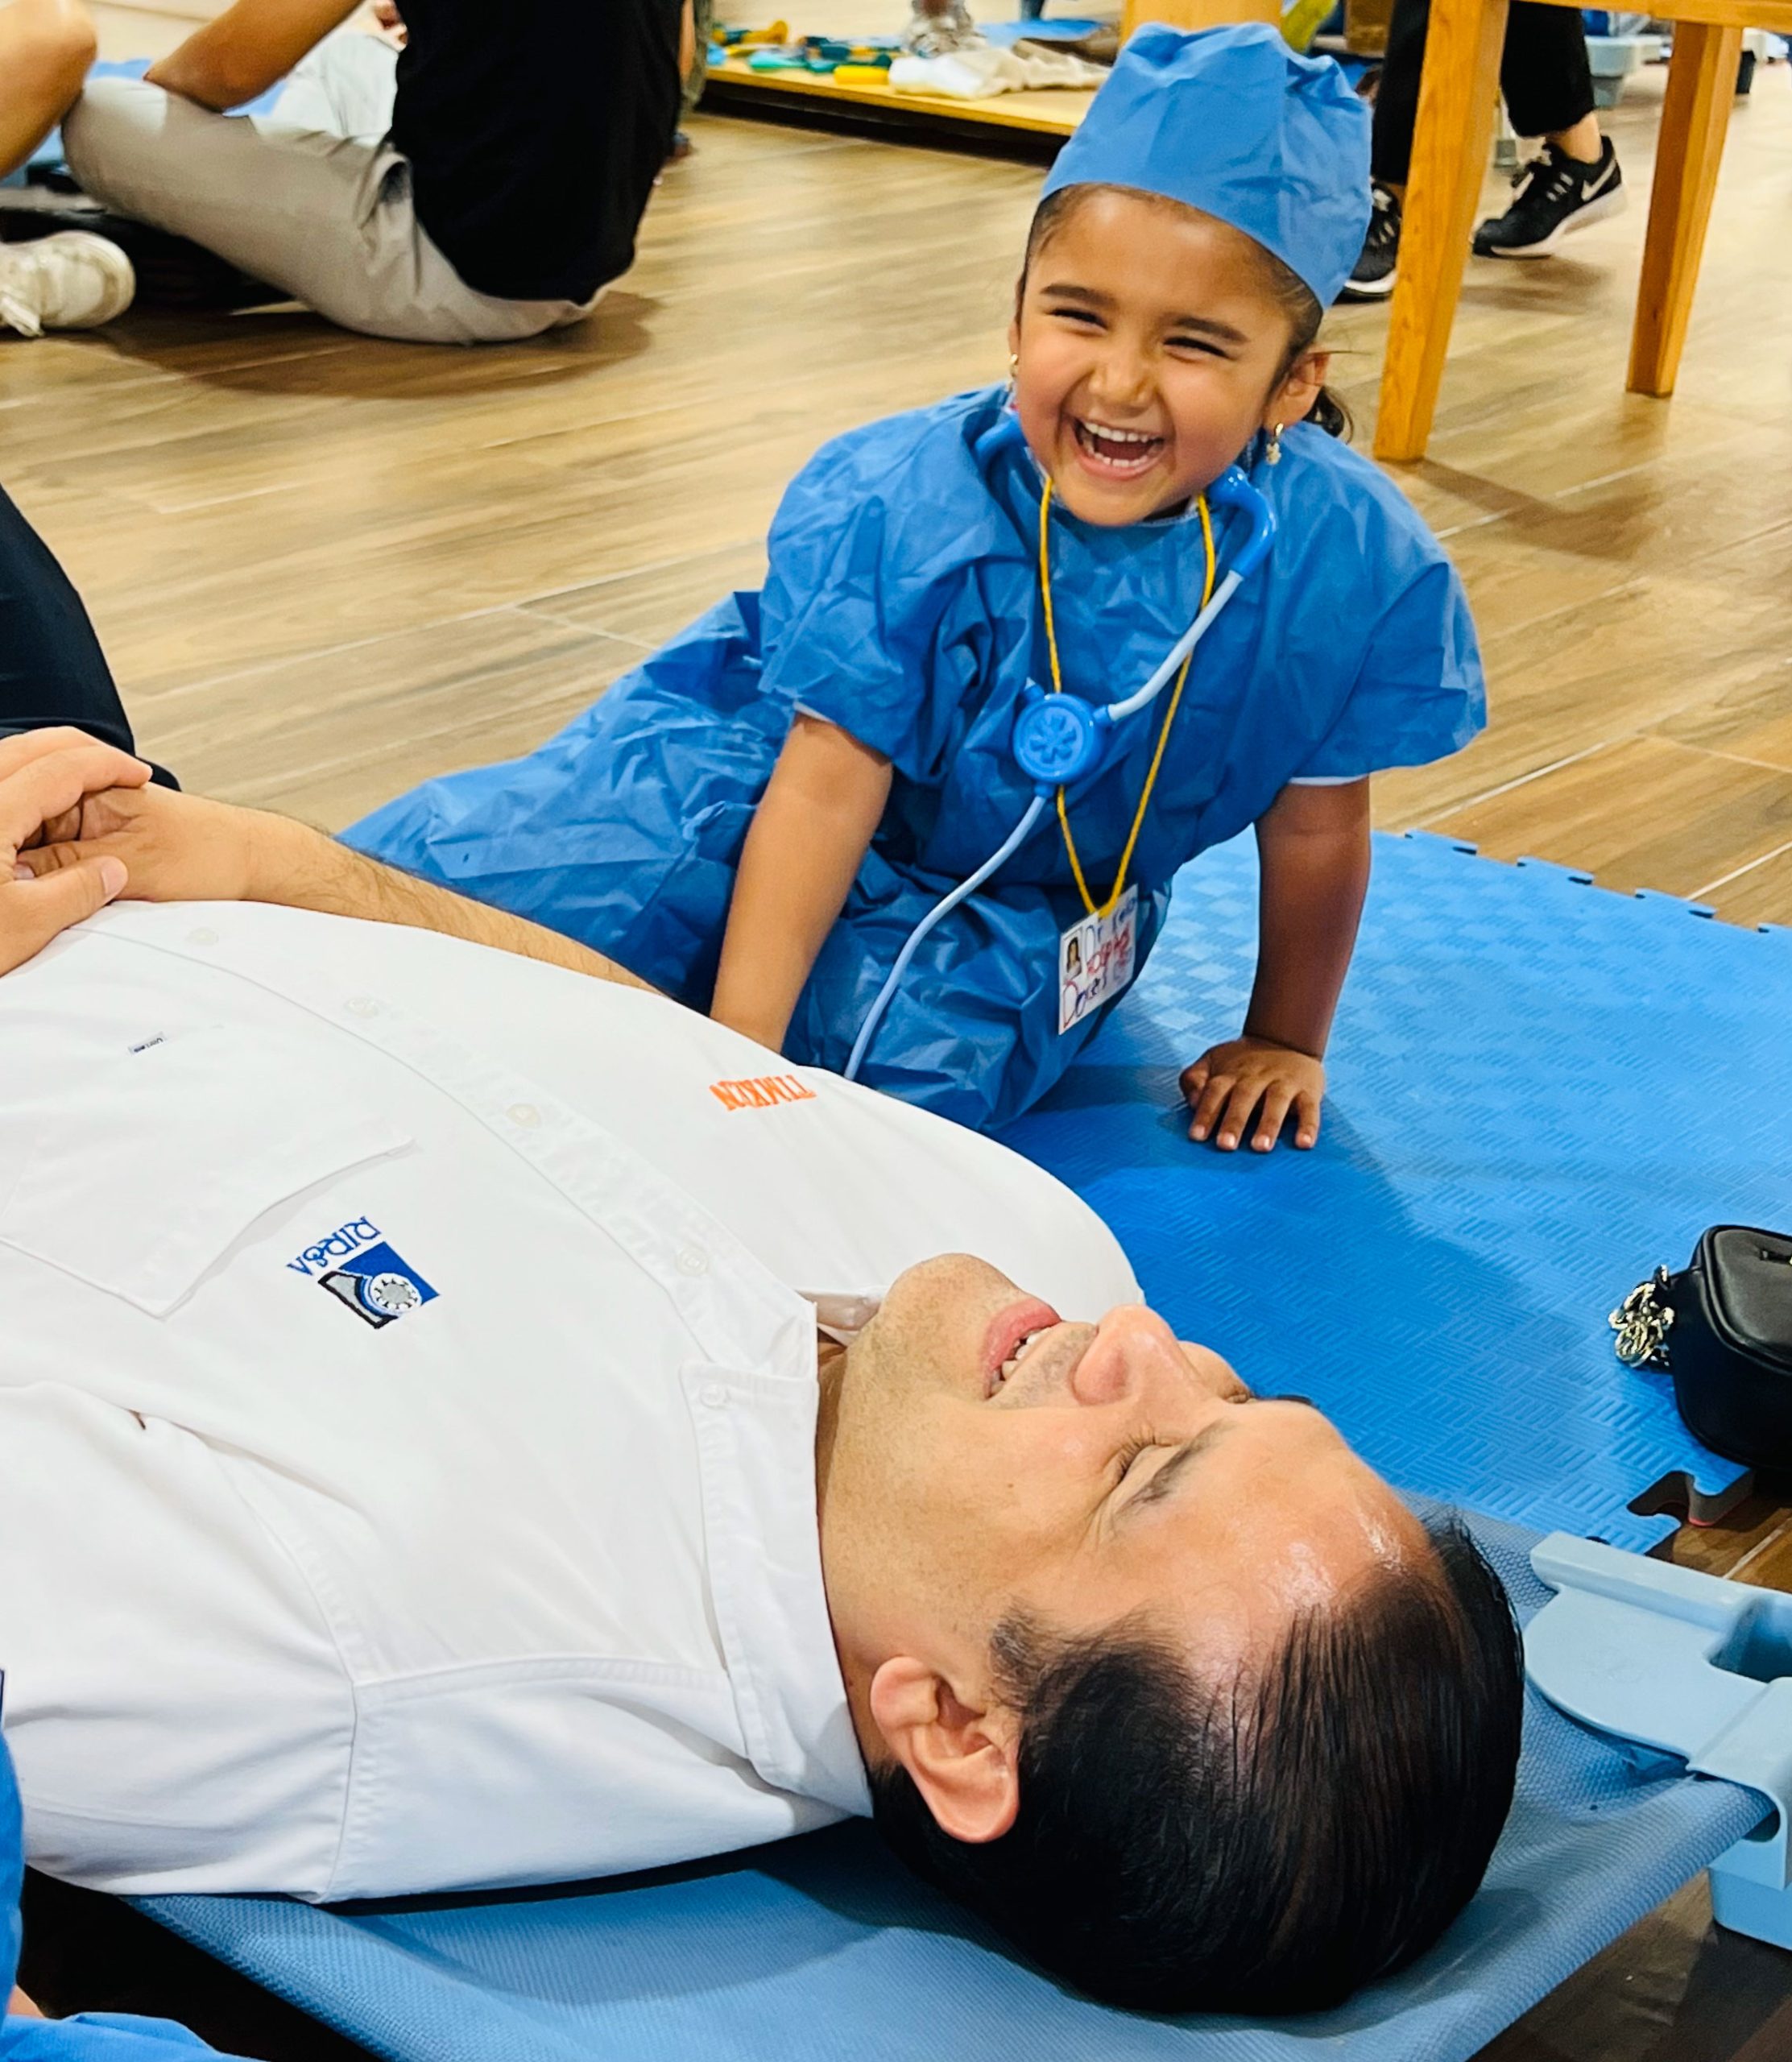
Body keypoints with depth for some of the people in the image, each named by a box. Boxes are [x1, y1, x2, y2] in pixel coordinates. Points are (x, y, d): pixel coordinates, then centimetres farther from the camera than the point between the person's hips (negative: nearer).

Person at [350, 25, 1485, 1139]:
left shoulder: (1354, 567, -27)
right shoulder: (896, 504, -28)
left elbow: (1316, 826, -11)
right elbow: (826, 788, -26)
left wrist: (1285, 1040, 3)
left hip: (1032, 901, 1)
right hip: (778, 769, -1)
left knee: (909, 1050, -29)